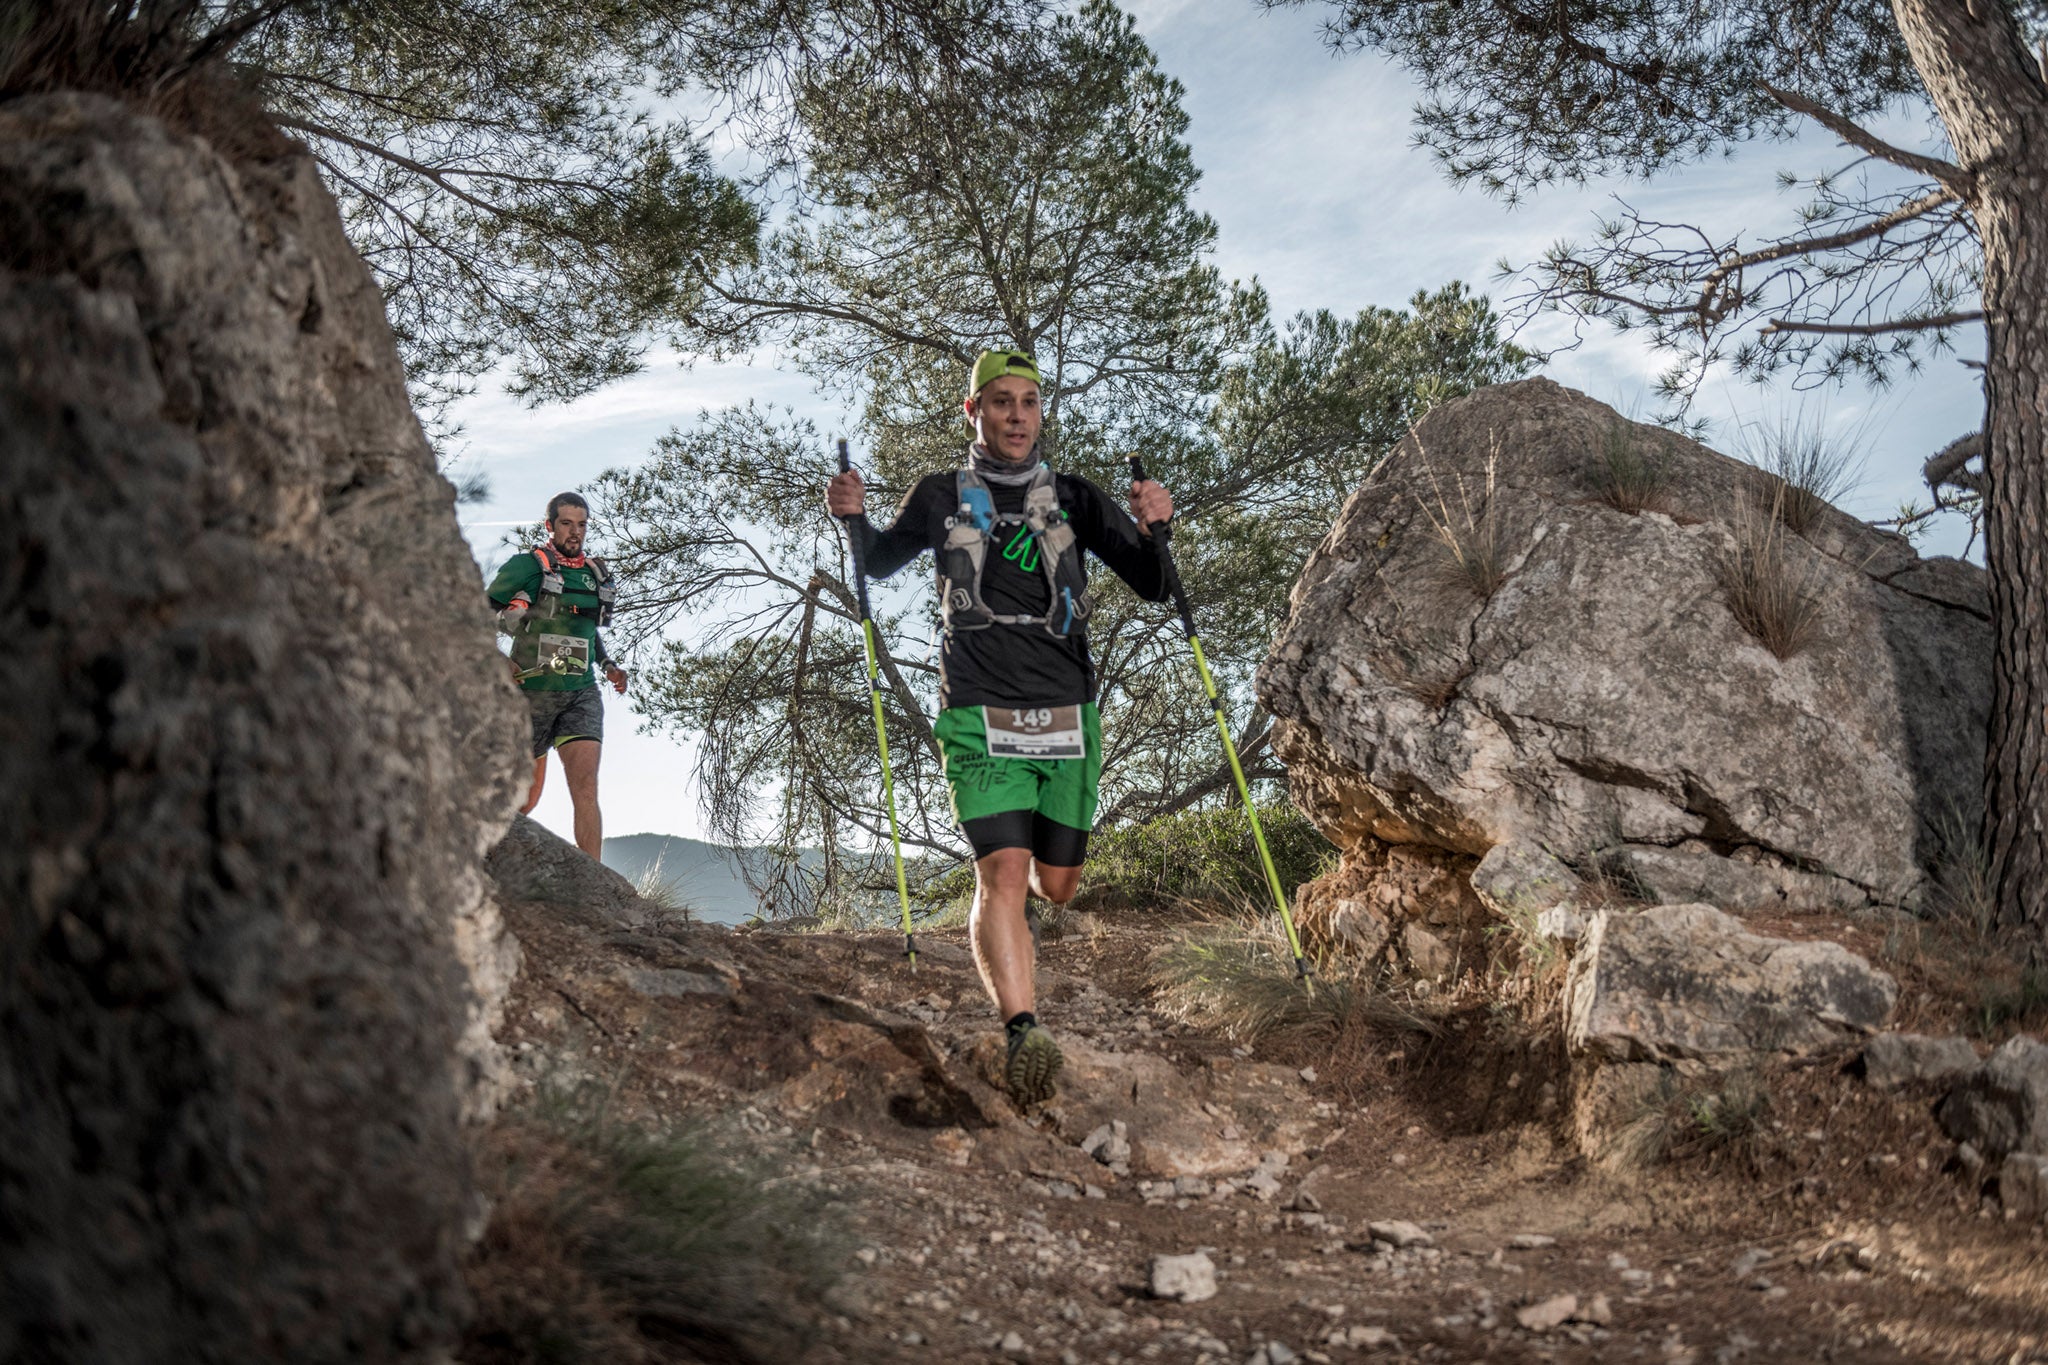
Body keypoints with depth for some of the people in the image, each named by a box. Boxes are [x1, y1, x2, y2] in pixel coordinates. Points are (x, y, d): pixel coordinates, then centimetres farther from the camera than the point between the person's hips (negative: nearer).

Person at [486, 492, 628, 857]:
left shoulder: (598, 574, 13)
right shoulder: (527, 565, -3)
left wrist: (608, 665, 13)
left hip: (582, 693, 3)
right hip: (532, 690, -3)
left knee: (586, 789, -14)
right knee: (527, 796, 7)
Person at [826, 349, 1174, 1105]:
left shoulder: (1073, 497, 9)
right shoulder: (941, 497, 7)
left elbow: (1153, 586, 7)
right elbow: (879, 564, 23)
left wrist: (1153, 526, -14)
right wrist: (854, 517, 2)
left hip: (1068, 717, 2)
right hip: (980, 718, -2)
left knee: (1057, 885, 12)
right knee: (1003, 876, -19)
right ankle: (1023, 1032, -25)